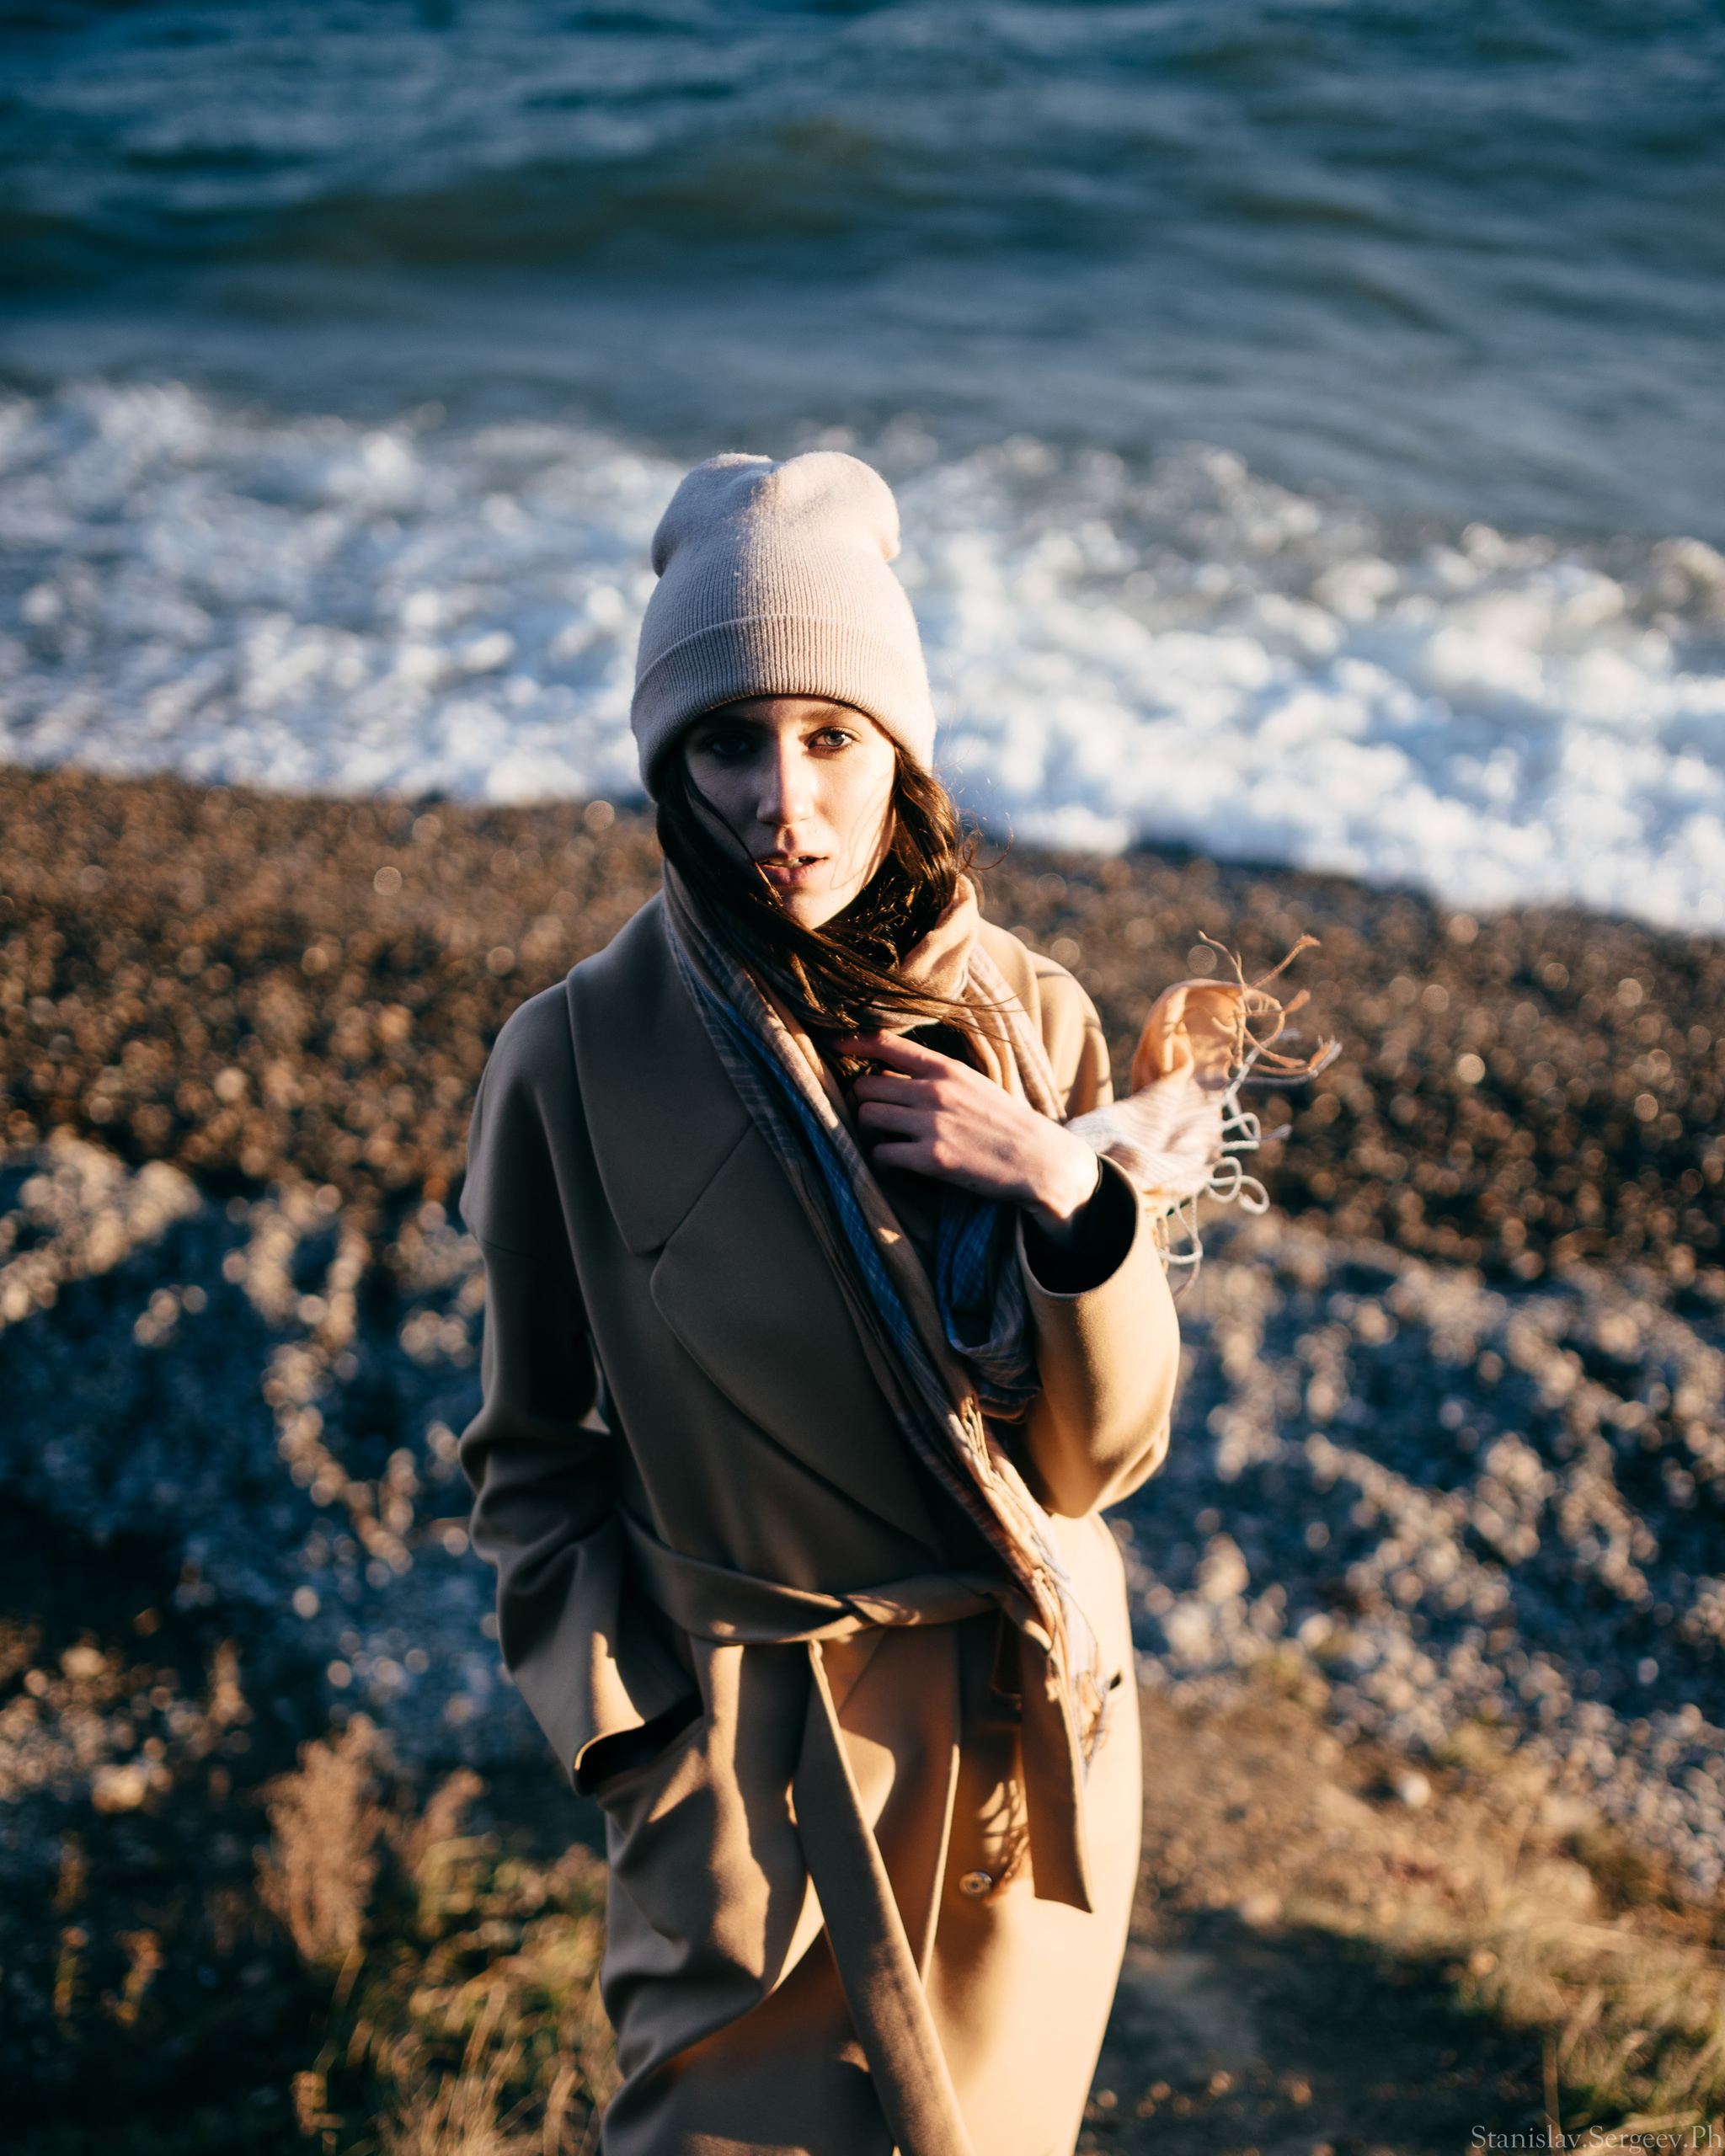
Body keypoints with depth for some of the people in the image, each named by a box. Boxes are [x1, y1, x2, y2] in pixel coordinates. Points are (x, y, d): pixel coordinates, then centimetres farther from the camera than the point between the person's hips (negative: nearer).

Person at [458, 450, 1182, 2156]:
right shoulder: (576, 1060, -15)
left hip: (1031, 1737, 3)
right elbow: (533, 1457, -2)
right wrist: (635, 1740, -9)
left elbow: (1103, 1456, -6)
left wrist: (1069, 1201, -22)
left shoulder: (1025, 1023, -9)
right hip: (757, 1754, -3)